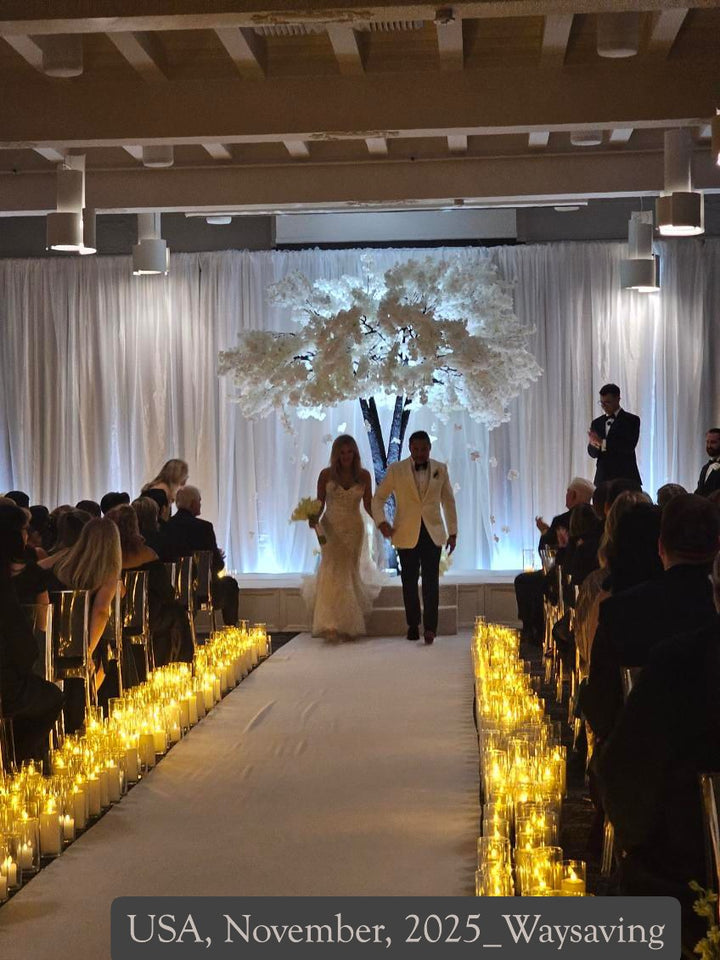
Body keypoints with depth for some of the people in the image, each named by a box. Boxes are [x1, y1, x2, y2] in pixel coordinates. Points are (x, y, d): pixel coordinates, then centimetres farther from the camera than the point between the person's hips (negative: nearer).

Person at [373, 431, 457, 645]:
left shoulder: (440, 469, 6)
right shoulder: (396, 470, 0)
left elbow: (448, 501, 12)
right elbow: (378, 498, 5)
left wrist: (453, 532, 9)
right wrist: (381, 522, -10)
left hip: (433, 533, 0)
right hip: (407, 534, 0)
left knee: (431, 582, -8)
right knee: (409, 581, 7)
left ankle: (430, 627, -9)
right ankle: (413, 625, 19)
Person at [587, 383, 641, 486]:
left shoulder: (631, 420, 1)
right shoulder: (597, 423, 14)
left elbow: (629, 446, -13)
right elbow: (593, 454, 9)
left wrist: (603, 442, -18)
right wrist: (594, 444, -14)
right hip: (602, 479, 4)